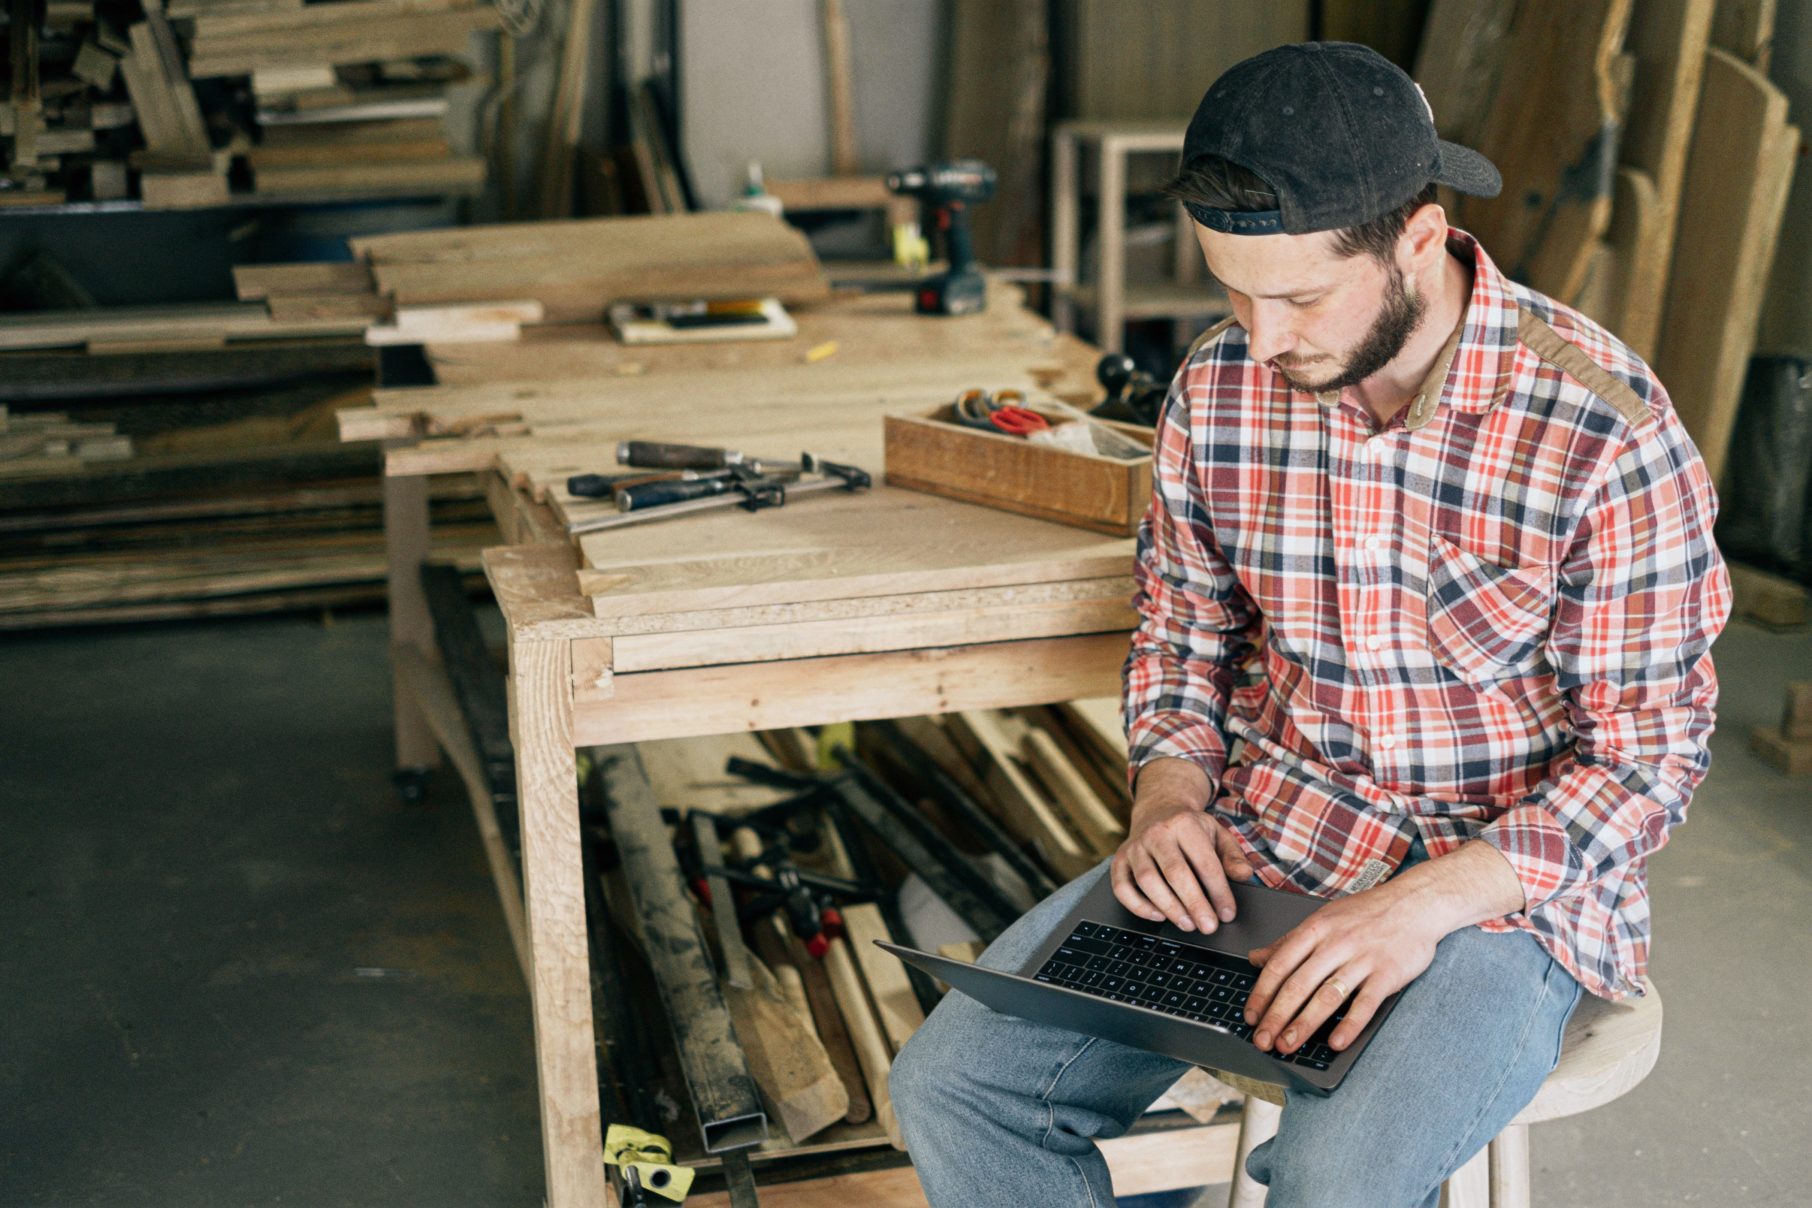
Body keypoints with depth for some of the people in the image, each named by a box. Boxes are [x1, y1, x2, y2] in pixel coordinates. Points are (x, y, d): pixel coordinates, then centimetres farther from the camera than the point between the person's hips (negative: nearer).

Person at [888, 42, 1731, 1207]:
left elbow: (1649, 751, -12)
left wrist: (1424, 904, -23)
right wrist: (1170, 791, -8)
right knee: (955, 1085, -11)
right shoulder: (1219, 387, -3)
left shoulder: (1605, 430, -18)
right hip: (1255, 846, 5)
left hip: (1510, 882, -4)